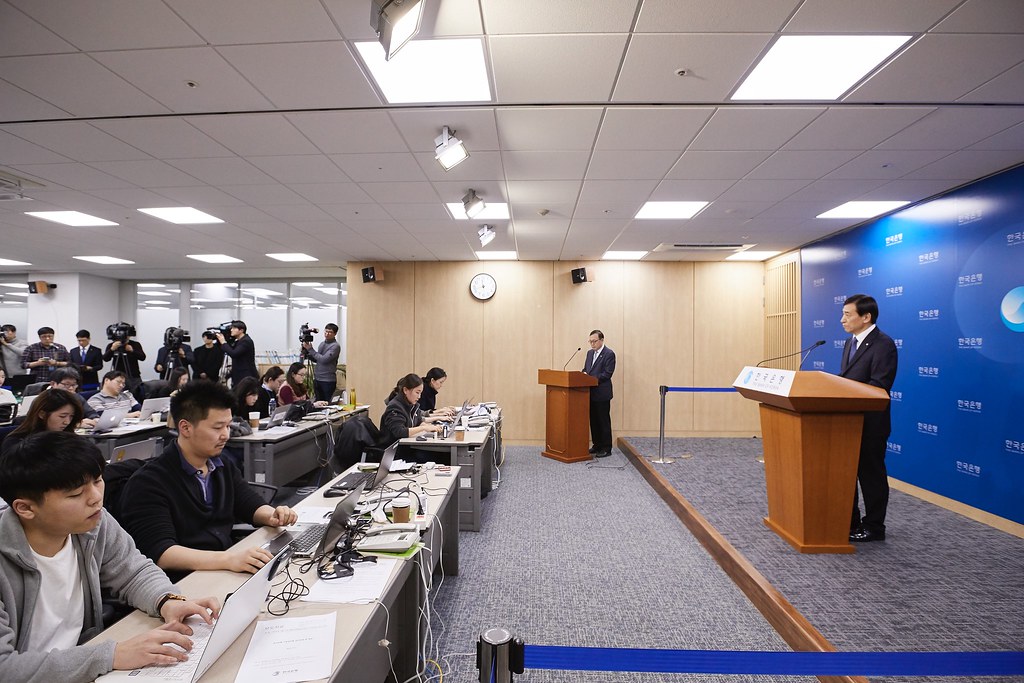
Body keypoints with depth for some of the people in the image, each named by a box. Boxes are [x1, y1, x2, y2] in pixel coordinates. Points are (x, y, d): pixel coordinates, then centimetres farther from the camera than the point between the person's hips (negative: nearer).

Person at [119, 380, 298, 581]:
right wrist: (227, 559, -34)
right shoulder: (149, 482, -13)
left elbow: (251, 505, 18)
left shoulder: (223, 466, 10)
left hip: (230, 570, 7)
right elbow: (160, 553, -22)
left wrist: (273, 516, -6)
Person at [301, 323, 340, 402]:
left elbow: (324, 359, -20)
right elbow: (316, 359, 19)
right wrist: (307, 353, 2)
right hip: (317, 379, 7)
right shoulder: (322, 343, 12)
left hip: (328, 380, -7)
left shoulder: (335, 346, -12)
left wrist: (310, 349, -13)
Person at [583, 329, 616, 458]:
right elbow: (585, 369, 19)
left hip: (602, 393, -7)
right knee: (593, 421, 13)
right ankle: (597, 445, 24)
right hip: (591, 393, 7)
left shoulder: (609, 354, -10)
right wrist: (583, 375, -3)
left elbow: (607, 373, -16)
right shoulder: (590, 353, 14)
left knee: (604, 421, 0)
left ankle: (606, 449, 8)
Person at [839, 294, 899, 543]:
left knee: (871, 475, 6)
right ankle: (849, 522, 28)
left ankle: (874, 527, 21)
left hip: (870, 423, -8)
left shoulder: (883, 344, -15)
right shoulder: (850, 342, 12)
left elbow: (878, 387, -23)